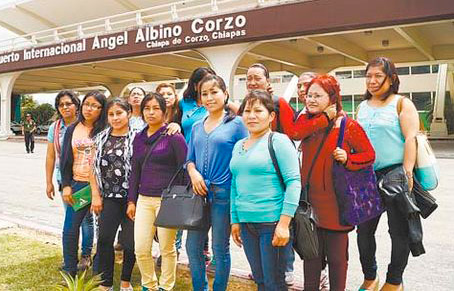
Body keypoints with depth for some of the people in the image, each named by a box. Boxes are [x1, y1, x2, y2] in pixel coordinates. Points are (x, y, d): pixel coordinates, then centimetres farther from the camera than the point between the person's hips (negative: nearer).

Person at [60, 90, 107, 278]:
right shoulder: (72, 129, 8)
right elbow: (65, 159, 9)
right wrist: (66, 185, 1)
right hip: (77, 184, 3)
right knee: (70, 229, 4)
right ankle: (69, 272, 20)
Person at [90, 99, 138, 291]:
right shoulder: (101, 139, 8)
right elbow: (94, 168, 10)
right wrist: (95, 195, 4)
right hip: (109, 197, 3)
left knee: (131, 242, 4)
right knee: (104, 240, -1)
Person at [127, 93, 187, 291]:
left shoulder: (173, 136, -7)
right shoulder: (139, 138, 11)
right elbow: (135, 171, 16)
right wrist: (131, 200, 12)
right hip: (144, 199, 5)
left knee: (167, 249, 6)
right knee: (141, 249, 6)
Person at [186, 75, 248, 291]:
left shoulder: (236, 123, -4)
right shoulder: (197, 127, 12)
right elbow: (189, 159, 15)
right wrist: (193, 173, -7)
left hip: (224, 193, -5)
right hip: (199, 192, 5)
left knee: (220, 249, 7)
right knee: (192, 246, 11)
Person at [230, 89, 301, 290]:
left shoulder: (279, 141, -8)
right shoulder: (239, 145, 12)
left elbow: (293, 182, -14)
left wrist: (284, 223, -18)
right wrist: (235, 220, 15)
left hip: (273, 223, -6)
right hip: (246, 224, 6)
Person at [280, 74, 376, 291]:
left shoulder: (348, 126, -6)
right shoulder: (307, 120, 7)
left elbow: (369, 155, -1)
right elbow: (292, 132, -16)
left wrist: (347, 159, -18)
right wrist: (324, 118, -15)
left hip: (334, 202, -4)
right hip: (310, 200, 4)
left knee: (336, 257, 10)